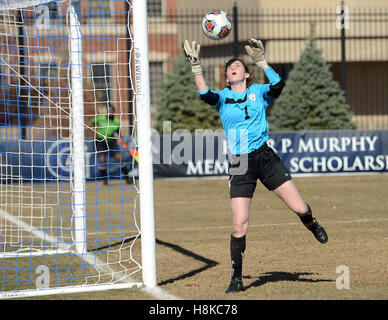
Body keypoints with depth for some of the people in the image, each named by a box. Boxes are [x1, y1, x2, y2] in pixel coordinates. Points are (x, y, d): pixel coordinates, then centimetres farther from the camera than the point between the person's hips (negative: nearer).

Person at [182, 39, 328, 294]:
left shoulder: (258, 92, 7)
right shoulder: (223, 97, 9)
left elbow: (278, 85, -15)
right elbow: (205, 94, -13)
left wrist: (261, 61, -23)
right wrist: (196, 65, -22)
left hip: (264, 157, 0)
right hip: (239, 165, 0)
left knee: (299, 208, -7)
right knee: (239, 226, -7)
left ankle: (312, 224, 32)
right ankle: (236, 279, 5)